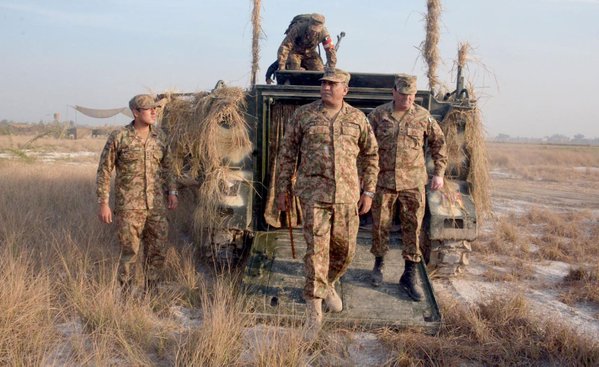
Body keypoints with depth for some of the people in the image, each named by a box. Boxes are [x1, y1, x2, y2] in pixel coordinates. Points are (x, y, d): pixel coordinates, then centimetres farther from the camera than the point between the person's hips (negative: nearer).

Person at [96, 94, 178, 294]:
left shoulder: (159, 136, 5)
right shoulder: (119, 137, -8)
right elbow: (104, 171, -4)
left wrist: (172, 191, 9)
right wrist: (103, 203, -8)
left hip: (157, 205, 4)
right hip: (129, 206, -4)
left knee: (157, 251, 10)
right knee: (129, 252, 2)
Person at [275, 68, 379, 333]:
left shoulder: (358, 119, 5)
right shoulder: (303, 115, 2)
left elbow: (370, 156, 12)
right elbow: (287, 153, 6)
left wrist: (369, 191, 7)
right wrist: (282, 189, 4)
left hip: (347, 195, 2)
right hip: (313, 193, -2)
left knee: (345, 249, 11)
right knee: (316, 248, -5)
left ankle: (328, 284, 39)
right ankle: (314, 303, 6)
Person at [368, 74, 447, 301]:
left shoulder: (423, 117, 1)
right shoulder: (378, 115, -1)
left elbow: (439, 143, 11)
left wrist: (439, 173, 5)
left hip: (413, 182, 0)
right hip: (383, 181, 0)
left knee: (412, 229, 1)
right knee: (380, 225, 10)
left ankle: (409, 277, 12)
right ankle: (379, 264, 32)